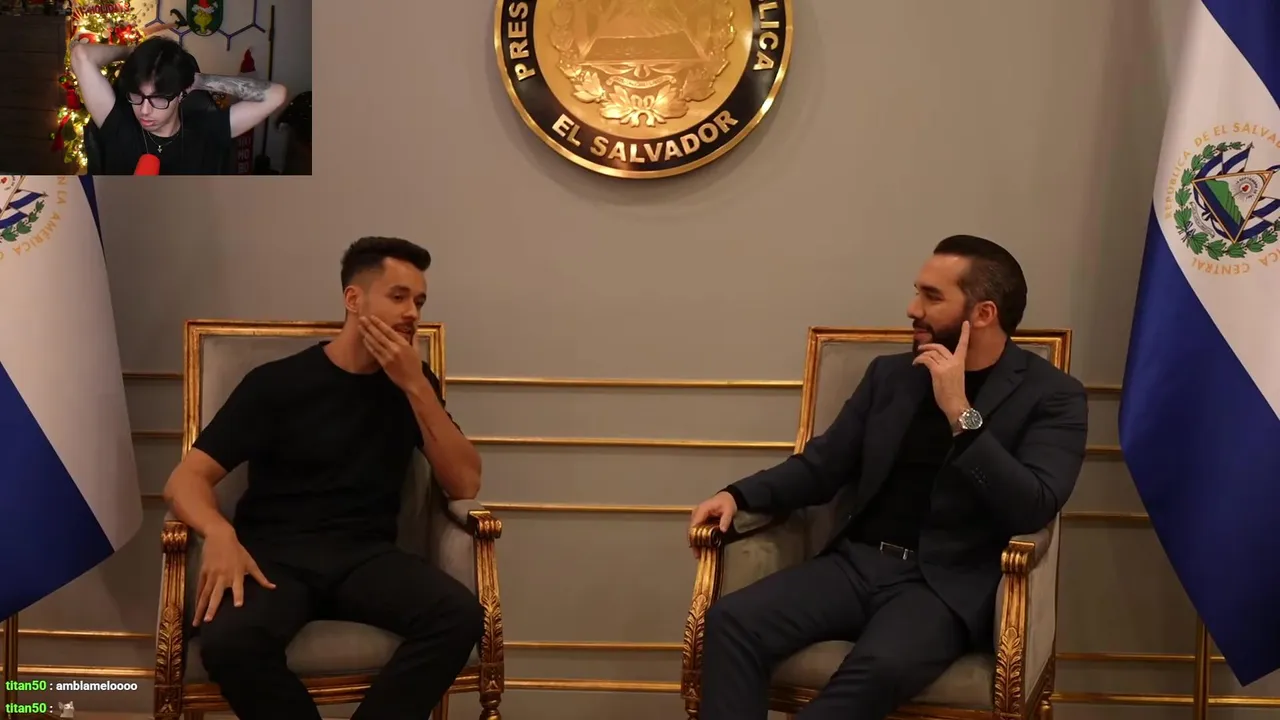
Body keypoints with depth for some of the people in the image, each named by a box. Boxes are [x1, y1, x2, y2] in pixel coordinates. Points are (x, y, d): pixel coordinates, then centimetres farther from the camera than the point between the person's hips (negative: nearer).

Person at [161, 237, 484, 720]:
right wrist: (220, 532, -26)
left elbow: (464, 484, 1)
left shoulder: (414, 384, 12)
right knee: (229, 640, -37)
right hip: (276, 555, -2)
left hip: (365, 556, 3)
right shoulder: (277, 382, 1)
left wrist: (416, 386, -9)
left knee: (460, 615, -29)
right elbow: (186, 479, -2)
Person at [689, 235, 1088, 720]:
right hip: (856, 563, 5)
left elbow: (1033, 510, -12)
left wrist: (962, 414, -17)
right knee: (729, 622, -22)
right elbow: (823, 466, 19)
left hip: (946, 583, -5)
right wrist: (740, 495, 1)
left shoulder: (1051, 395, 1)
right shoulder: (891, 374, 16)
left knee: (880, 666, -37)